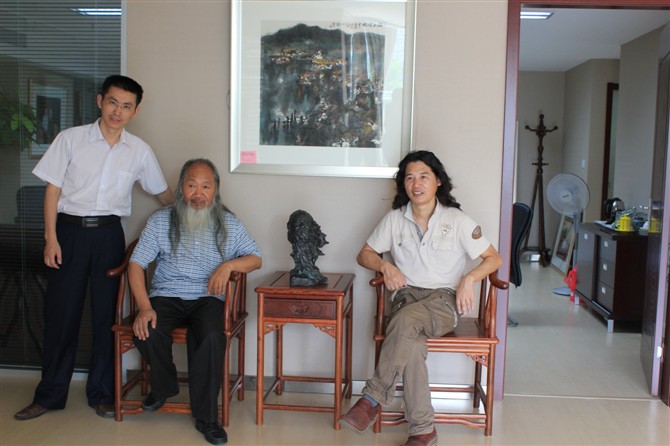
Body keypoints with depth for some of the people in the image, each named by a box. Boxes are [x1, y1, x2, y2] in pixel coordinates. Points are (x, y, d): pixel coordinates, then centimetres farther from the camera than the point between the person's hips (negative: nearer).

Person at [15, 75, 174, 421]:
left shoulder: (139, 150, 4)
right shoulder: (70, 139, -1)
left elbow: (162, 194, 15)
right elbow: (53, 189, -1)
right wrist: (51, 237, -7)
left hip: (109, 234, 1)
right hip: (70, 230, -1)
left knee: (106, 314, 5)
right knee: (60, 313, 3)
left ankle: (102, 393, 19)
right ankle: (50, 395, 18)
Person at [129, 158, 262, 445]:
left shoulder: (228, 223, 10)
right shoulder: (161, 221, 7)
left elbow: (255, 259, 10)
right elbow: (136, 264, 1)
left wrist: (229, 264, -13)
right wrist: (144, 307, -14)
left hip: (206, 297, -1)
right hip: (166, 295, 1)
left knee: (211, 337, -33)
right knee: (147, 333, -30)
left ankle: (206, 417, -16)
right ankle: (164, 386, 5)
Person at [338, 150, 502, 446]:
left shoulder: (457, 220, 1)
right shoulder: (394, 219, 8)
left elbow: (494, 258, 5)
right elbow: (365, 254, 16)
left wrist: (469, 278, -13)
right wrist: (385, 265, -6)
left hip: (445, 300, -2)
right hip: (407, 295, 2)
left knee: (406, 319, -37)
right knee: (411, 343, -33)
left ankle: (373, 398, -29)